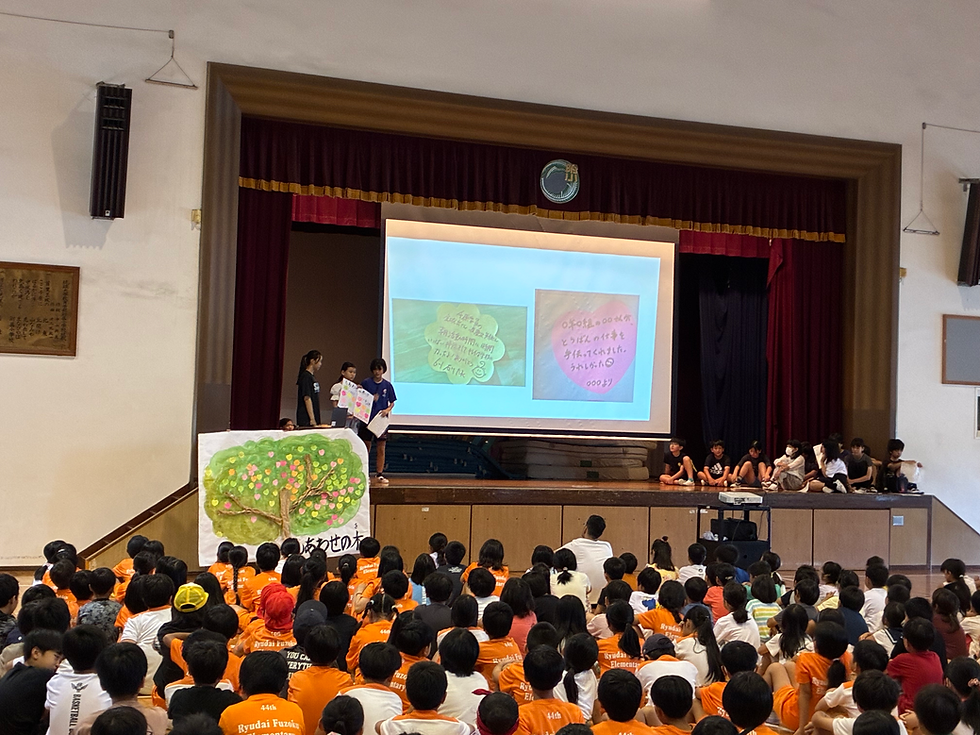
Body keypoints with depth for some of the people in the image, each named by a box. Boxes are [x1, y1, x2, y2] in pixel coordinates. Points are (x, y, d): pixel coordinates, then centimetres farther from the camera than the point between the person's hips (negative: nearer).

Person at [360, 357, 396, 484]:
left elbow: (392, 402, 11)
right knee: (366, 448, 4)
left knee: (381, 449, 1)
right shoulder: (366, 383, 1)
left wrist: (387, 410, -8)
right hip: (367, 418, -1)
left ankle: (380, 475, 7)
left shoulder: (387, 385, 5)